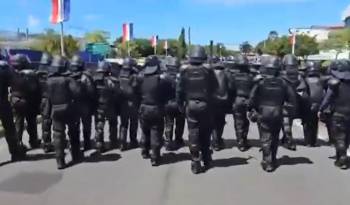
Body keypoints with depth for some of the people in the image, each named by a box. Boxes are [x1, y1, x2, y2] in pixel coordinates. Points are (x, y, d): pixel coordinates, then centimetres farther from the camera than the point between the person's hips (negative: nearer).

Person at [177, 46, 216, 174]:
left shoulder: (185, 72, -3)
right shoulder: (208, 71, -7)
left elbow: (179, 91, 0)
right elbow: (213, 89, -5)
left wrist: (181, 105, 9)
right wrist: (211, 102, 8)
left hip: (190, 105, 0)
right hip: (205, 106, 0)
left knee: (193, 134, 5)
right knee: (205, 134, 15)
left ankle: (195, 163, 4)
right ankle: (206, 160, 28)